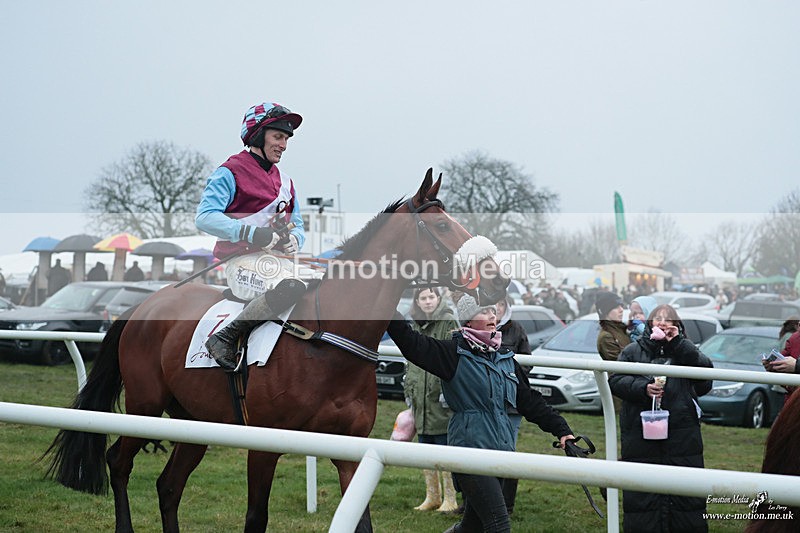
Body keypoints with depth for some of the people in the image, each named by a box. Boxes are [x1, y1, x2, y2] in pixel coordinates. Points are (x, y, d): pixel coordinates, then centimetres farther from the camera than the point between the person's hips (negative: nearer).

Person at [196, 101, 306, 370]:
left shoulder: (285, 182, 22)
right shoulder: (230, 173, -1)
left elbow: (297, 225, 23)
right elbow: (205, 217, -13)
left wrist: (294, 239, -3)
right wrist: (252, 233, -25)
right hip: (243, 260, -8)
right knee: (292, 286, -36)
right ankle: (224, 338, -27)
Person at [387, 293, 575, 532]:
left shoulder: (505, 357, 14)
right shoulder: (454, 353, -5)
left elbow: (529, 400, 20)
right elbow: (412, 343, -17)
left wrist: (561, 429, 16)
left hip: (501, 448, 7)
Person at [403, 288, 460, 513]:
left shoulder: (449, 323, -7)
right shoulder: (415, 327, 17)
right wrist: (409, 389, 19)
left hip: (441, 400, -8)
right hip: (421, 399, 8)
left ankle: (450, 499, 2)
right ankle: (432, 497, 21)